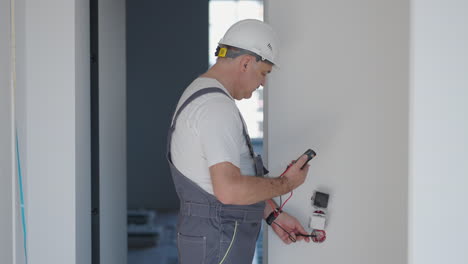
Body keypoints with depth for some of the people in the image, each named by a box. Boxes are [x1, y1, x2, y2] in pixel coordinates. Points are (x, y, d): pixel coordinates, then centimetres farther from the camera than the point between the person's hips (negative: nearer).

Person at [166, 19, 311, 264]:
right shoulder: (217, 106, -21)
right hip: (217, 244, -10)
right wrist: (286, 183, -15)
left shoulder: (201, 94, 13)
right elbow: (229, 190, -30)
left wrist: (272, 214, 16)